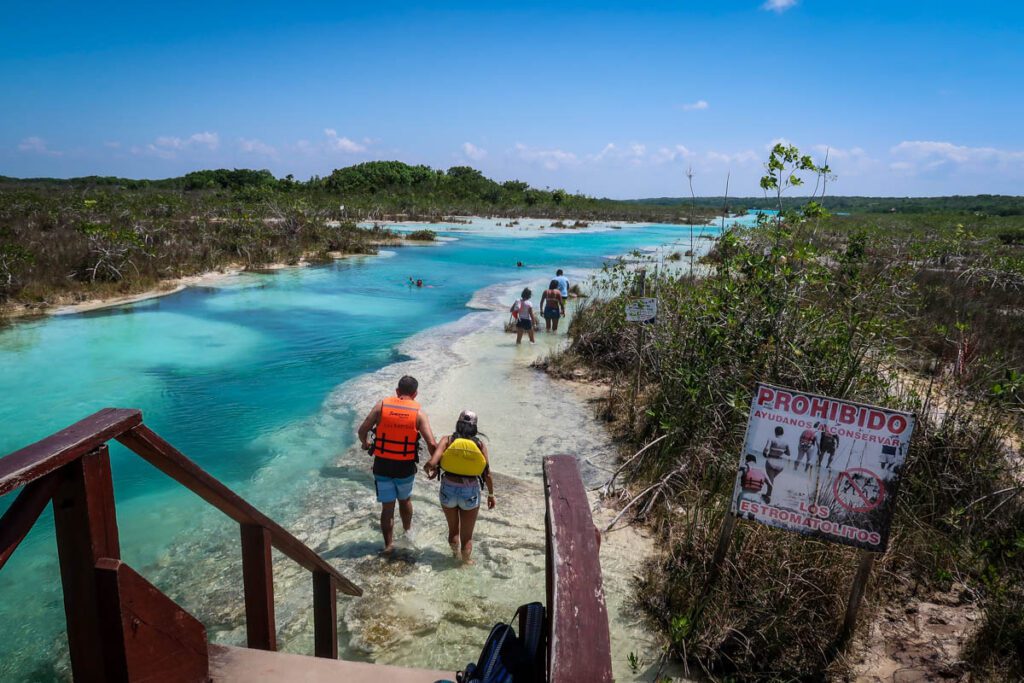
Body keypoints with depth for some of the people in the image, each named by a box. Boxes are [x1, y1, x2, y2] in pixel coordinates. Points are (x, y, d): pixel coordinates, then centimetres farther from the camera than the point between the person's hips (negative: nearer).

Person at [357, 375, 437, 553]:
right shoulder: (418, 412, -8)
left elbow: (362, 430, -5)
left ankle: (389, 544, 22)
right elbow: (431, 443, -14)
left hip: (382, 465, 0)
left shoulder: (382, 405, -5)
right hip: (405, 467, 0)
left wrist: (365, 443, 18)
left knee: (387, 506, 14)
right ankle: (408, 530, 47)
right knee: (405, 499, 26)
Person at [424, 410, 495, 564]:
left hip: (448, 490, 1)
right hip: (470, 493, -1)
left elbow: (432, 463, -15)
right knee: (467, 536, 16)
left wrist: (428, 470, 7)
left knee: (453, 530, 26)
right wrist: (491, 495, 12)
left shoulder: (447, 440, -4)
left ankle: (456, 556, 40)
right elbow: (487, 474, -2)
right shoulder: (480, 444, -2)